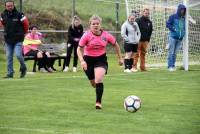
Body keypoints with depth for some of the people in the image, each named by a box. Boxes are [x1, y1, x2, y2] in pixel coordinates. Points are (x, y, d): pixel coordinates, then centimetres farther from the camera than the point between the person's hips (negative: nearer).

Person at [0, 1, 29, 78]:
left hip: (18, 40, -4)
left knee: (18, 55, -14)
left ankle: (23, 68, 11)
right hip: (8, 40, 4)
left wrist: (23, 33, 14)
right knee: (9, 57, 3)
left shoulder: (19, 15, -11)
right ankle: (10, 73, 9)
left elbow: (26, 24, 3)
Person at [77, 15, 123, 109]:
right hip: (88, 60, 1)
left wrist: (120, 58, 13)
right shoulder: (87, 35, -14)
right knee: (93, 83, 12)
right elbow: (79, 49, -9)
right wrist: (82, 61, -24)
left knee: (99, 80, -23)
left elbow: (115, 45, 8)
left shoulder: (106, 35, -9)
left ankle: (98, 102, -17)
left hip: (101, 59, -1)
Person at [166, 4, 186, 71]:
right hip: (173, 37, -5)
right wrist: (174, 29, -12)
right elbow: (168, 24, -5)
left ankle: (173, 66, 11)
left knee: (175, 53, 7)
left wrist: (183, 32, 10)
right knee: (171, 52, -5)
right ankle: (170, 66, -5)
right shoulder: (173, 17, -2)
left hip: (180, 38, 5)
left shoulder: (183, 18, 13)